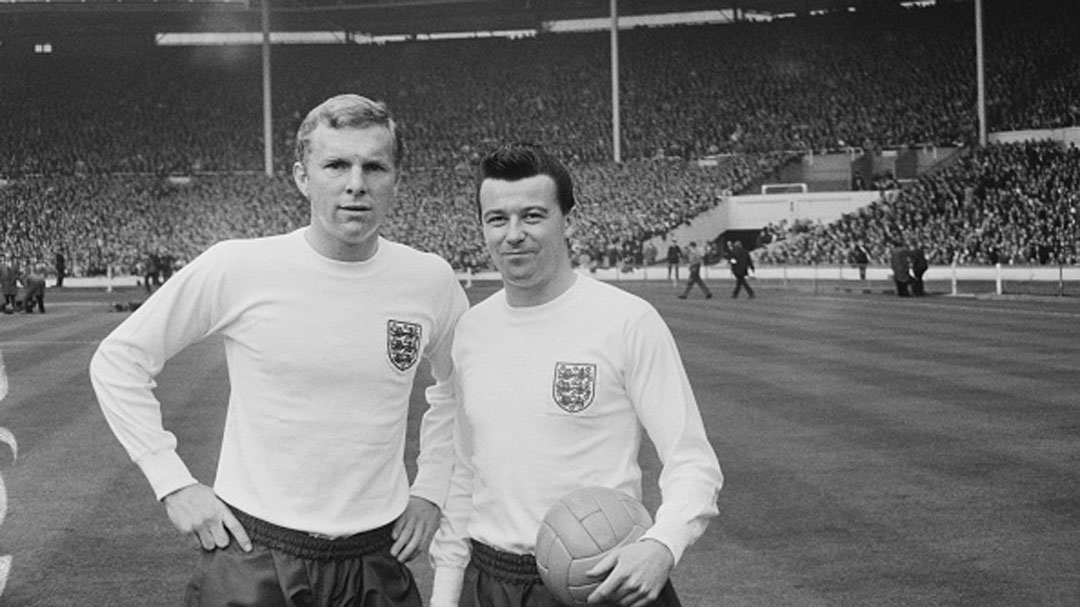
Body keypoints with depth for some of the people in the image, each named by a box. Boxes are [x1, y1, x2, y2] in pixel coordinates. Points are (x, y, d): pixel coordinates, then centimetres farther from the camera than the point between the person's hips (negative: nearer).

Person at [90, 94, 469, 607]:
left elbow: (457, 385, 18)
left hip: (377, 561, 2)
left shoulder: (431, 281, -3)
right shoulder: (235, 268, -11)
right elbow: (118, 360, -1)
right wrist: (172, 482, -5)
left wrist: (432, 488, 10)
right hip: (251, 556, -2)